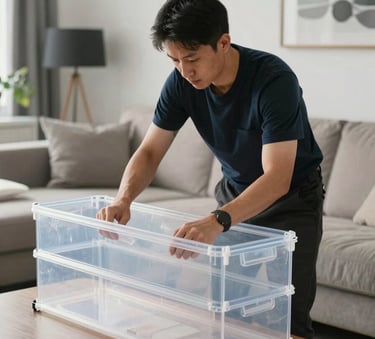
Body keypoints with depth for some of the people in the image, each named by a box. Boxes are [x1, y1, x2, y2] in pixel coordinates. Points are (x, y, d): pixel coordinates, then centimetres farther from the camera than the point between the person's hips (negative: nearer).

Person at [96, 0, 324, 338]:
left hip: (292, 198, -5)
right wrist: (123, 198, -30)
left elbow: (277, 178, -37)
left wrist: (216, 221, -52)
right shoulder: (182, 82, -15)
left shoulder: (274, 80, -31)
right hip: (235, 192, 5)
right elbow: (149, 151, -10)